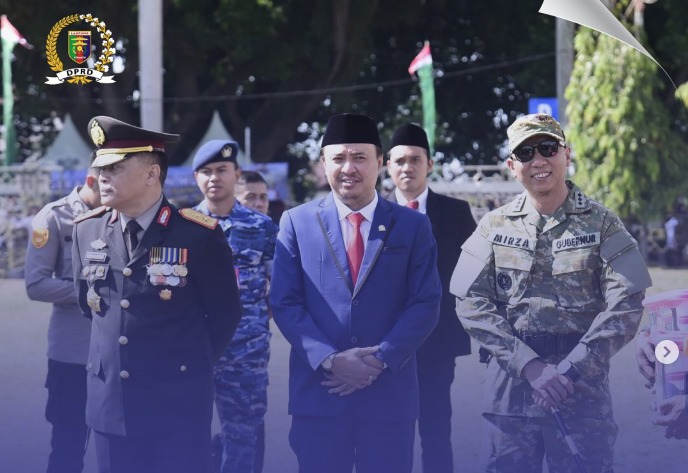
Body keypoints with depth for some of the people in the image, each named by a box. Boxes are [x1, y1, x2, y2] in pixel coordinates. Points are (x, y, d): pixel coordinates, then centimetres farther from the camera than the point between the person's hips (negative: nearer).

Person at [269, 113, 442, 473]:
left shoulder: (412, 226, 6)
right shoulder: (297, 223, 6)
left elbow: (425, 304, 0)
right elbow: (285, 303, 0)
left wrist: (380, 361, -12)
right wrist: (330, 359, -13)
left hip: (389, 392, 0)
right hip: (318, 391, 0)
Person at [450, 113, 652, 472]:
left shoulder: (602, 224, 0)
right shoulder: (494, 226, 5)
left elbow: (625, 306, -7)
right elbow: (471, 303, -2)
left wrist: (568, 370, -14)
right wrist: (531, 365, -13)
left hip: (582, 389, -2)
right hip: (510, 387, 2)